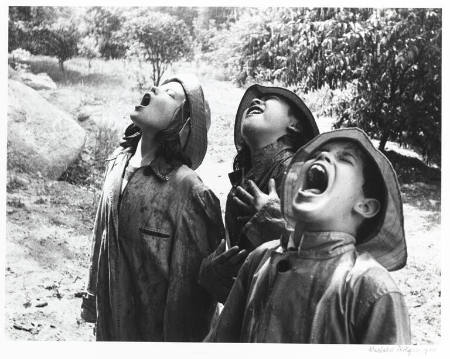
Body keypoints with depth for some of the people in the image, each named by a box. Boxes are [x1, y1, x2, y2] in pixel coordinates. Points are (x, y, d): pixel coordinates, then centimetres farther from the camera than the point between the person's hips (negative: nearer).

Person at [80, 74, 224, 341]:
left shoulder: (185, 188, -22)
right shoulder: (118, 161, -1)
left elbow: (189, 280, -17)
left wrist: (179, 338, -14)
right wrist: (92, 300, 14)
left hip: (154, 328, -5)